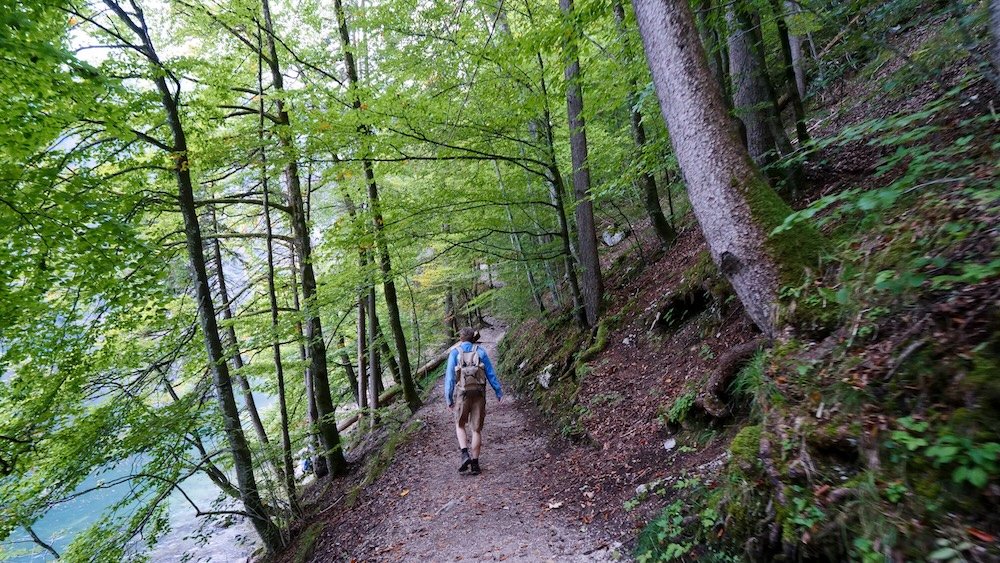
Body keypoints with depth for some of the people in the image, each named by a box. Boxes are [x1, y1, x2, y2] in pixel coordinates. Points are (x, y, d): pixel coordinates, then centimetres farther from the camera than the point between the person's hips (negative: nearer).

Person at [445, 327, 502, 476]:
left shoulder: (455, 353, -1)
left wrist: (448, 399, -3)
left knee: (460, 426, 19)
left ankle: (465, 455, 0)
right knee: (476, 429, 10)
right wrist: (499, 392, 7)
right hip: (479, 394, 1)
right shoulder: (480, 351, 3)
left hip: (462, 394, -1)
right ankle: (475, 464, 10)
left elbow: (449, 377, -6)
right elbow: (491, 373, 2)